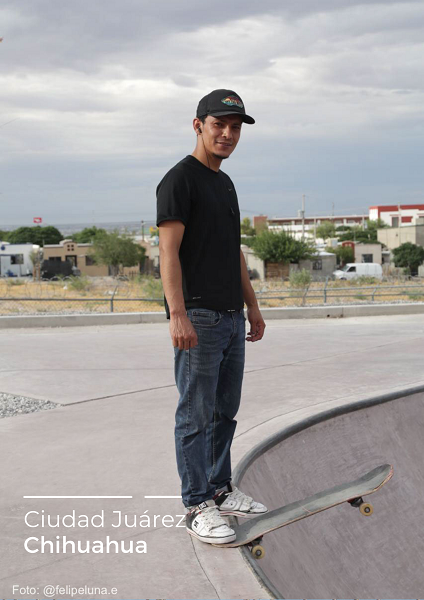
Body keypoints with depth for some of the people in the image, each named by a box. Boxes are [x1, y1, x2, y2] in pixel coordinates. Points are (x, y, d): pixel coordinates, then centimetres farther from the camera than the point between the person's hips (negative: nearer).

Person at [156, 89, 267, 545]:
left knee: (225, 410, 14)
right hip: (198, 317, -9)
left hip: (231, 317, 9)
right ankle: (197, 507, 5)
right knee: (197, 414, -3)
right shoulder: (180, 179, -7)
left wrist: (252, 305, 24)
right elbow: (168, 251, -15)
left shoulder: (225, 183, 19)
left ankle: (220, 489, 27)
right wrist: (178, 314, -24)